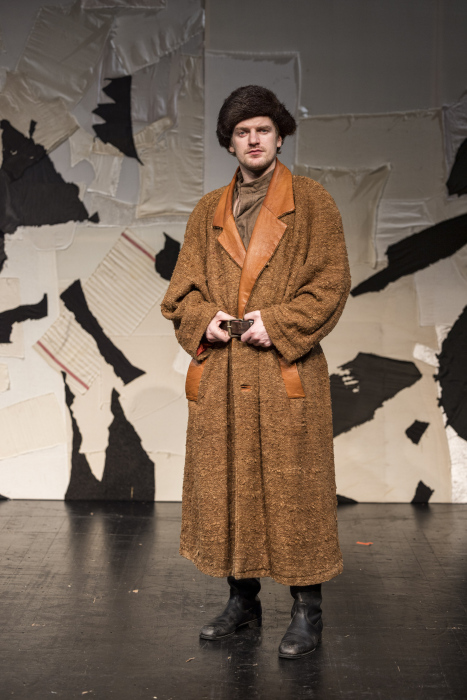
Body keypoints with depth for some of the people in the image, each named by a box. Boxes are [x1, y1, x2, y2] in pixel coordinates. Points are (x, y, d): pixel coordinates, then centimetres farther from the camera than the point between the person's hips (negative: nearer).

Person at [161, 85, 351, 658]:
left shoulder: (312, 203, 4)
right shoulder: (207, 213, 15)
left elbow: (332, 283, -3)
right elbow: (182, 287, 14)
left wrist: (277, 323, -14)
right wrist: (204, 318, -6)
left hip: (287, 374, -4)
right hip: (219, 376, 4)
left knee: (292, 489, -1)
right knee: (224, 487, 8)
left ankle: (307, 609, 11)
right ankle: (242, 600, 23)